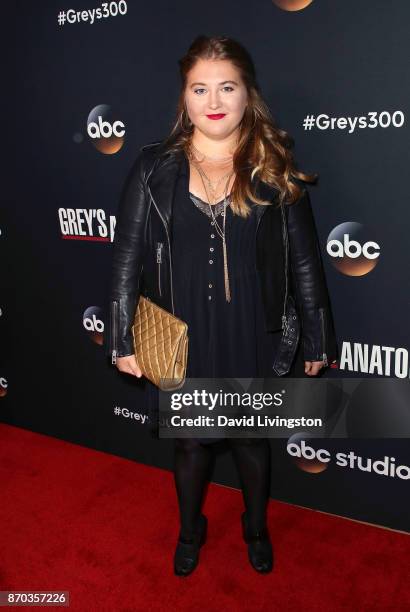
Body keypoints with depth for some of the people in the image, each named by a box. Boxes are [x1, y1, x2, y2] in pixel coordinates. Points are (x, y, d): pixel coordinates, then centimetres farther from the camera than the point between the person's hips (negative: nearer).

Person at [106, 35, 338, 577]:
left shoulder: (275, 169, -5)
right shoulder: (155, 167, -5)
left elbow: (304, 259, -2)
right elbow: (128, 257, -3)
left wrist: (318, 339, 1)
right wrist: (123, 339, -4)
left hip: (250, 335, 0)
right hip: (181, 336, 0)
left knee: (252, 439, 20)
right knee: (191, 442, 19)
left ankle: (256, 528, 50)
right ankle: (190, 529, 49)